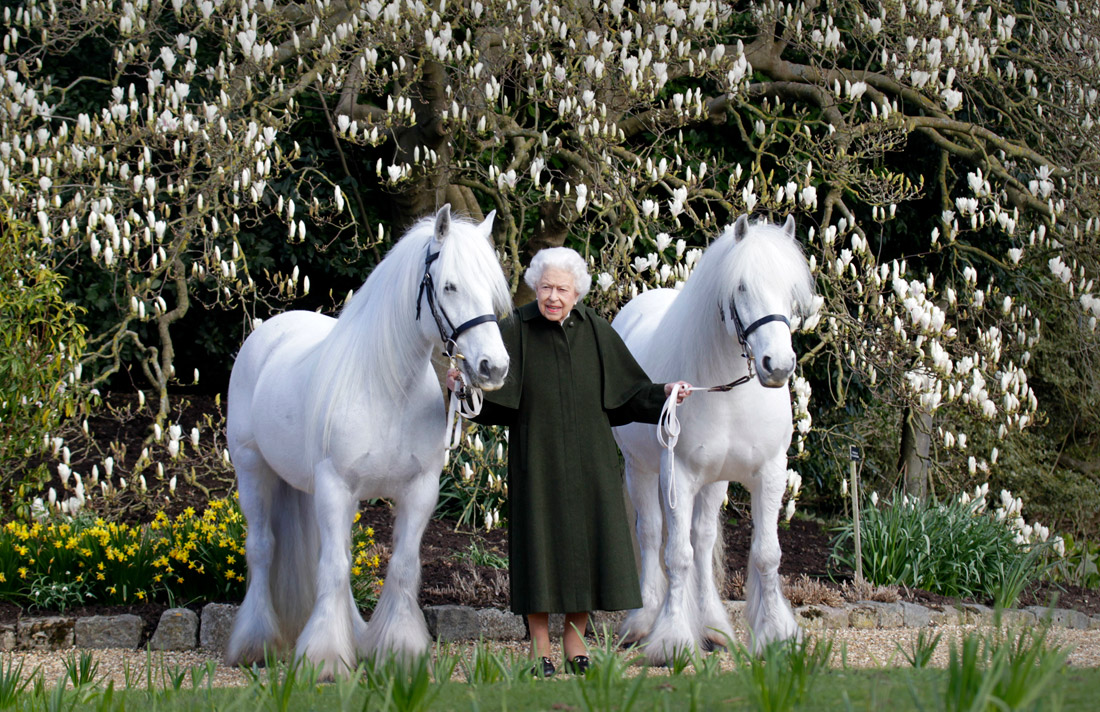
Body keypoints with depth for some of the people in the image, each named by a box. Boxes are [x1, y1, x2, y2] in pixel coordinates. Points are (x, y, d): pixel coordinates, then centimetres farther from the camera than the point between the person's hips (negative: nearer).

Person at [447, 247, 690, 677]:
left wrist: (663, 393, -8)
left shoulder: (595, 331, 4)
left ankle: (575, 641, 16)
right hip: (537, 459, -3)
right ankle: (539, 648, 7)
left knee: (586, 541, 4)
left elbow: (627, 391, 7)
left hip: (588, 460, 3)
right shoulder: (516, 331, -4)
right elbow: (489, 389, -12)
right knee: (540, 542, -2)